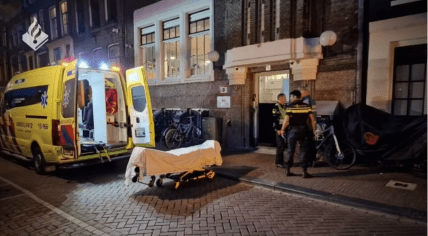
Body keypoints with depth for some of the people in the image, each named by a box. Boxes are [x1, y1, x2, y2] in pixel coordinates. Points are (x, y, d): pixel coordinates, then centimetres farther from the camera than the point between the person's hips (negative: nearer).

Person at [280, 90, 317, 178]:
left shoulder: (290, 106, -6)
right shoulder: (306, 106, 3)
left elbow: (286, 120, -10)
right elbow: (312, 119, 2)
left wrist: (282, 130, 4)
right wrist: (313, 130, 12)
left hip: (293, 130, -1)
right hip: (303, 130, 1)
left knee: (291, 151, 9)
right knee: (303, 151, 6)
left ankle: (287, 170, 16)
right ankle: (305, 171, 4)